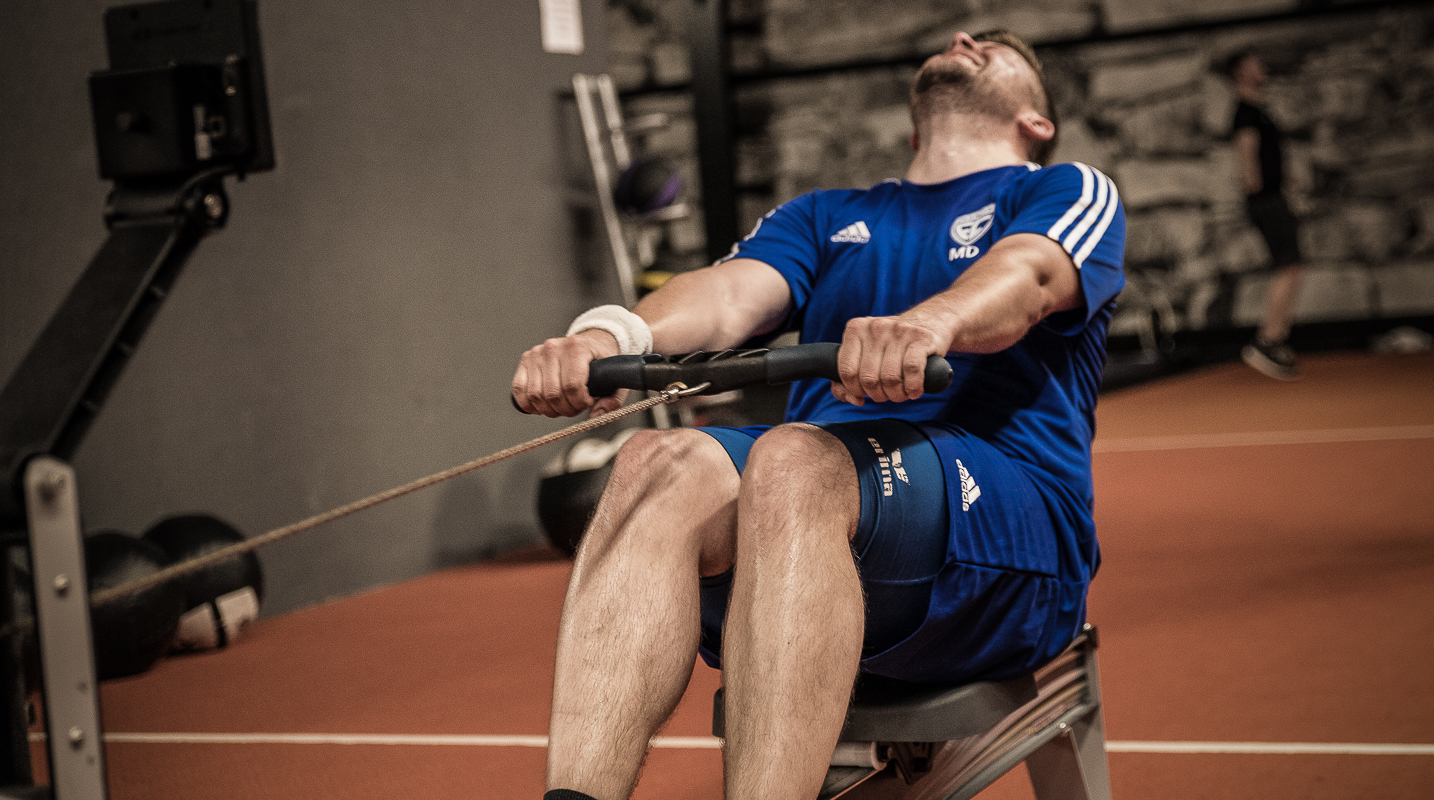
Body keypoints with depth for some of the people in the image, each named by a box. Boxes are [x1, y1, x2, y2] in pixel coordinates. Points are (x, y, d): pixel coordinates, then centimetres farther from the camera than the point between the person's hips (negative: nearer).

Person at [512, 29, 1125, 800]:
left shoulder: (1069, 192, 16)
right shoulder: (825, 215, 29)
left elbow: (1027, 273, -9)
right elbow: (732, 291, 7)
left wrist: (927, 323, -34)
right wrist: (608, 334, -17)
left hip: (1011, 539, -3)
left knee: (791, 462, -34)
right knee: (660, 462, -27)